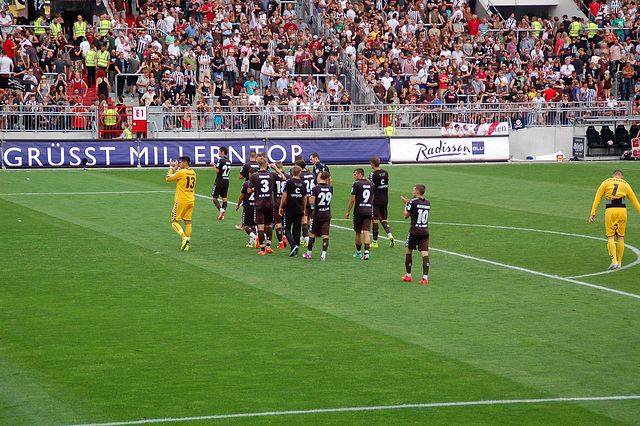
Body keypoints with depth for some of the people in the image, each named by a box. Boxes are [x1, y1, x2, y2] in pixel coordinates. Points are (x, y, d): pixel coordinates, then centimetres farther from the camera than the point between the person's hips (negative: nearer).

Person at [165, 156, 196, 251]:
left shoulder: (181, 172, -14)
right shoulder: (193, 173, 9)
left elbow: (168, 178, -3)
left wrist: (171, 168, 9)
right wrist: (176, 169, 25)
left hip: (181, 201, -7)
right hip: (191, 201, 7)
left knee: (174, 221, 0)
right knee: (188, 222, 8)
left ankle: (184, 238, -20)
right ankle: (187, 245, 6)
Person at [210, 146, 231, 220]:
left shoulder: (221, 160, -14)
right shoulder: (229, 161, 10)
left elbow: (217, 171, -17)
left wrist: (214, 165, 1)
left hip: (219, 183, -7)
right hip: (226, 182, 7)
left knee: (214, 197, 1)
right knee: (224, 198, 8)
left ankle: (221, 209, -20)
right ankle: (222, 215, 6)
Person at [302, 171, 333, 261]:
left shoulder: (316, 188, -12)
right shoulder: (330, 188, -3)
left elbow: (311, 202, -13)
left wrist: (310, 197, 9)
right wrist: (330, 182, 16)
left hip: (317, 216, -2)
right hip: (327, 216, 2)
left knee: (312, 235, 12)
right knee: (325, 236, 0)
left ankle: (308, 253, 22)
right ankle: (323, 255, -7)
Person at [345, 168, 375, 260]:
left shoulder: (356, 184, -8)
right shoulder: (371, 184, 9)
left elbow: (352, 199, -10)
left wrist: (348, 212, -2)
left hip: (358, 211, -4)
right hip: (369, 211, 4)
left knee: (358, 232, 11)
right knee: (366, 232, -3)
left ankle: (359, 253, 23)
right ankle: (366, 252, -19)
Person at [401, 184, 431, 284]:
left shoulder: (413, 202, -9)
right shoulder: (427, 203, 9)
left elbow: (406, 215, -2)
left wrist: (406, 204, 12)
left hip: (414, 231, -4)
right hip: (425, 231, 4)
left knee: (409, 252, 14)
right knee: (425, 254, -3)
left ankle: (408, 275, 20)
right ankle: (425, 277, -12)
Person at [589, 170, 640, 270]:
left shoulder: (606, 182, 12)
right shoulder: (625, 184, 16)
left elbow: (597, 199, 6)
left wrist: (592, 214, 6)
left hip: (610, 210, -1)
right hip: (622, 210, 1)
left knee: (610, 237, 0)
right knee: (620, 237, 10)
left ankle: (614, 261, -14)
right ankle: (619, 263, 11)